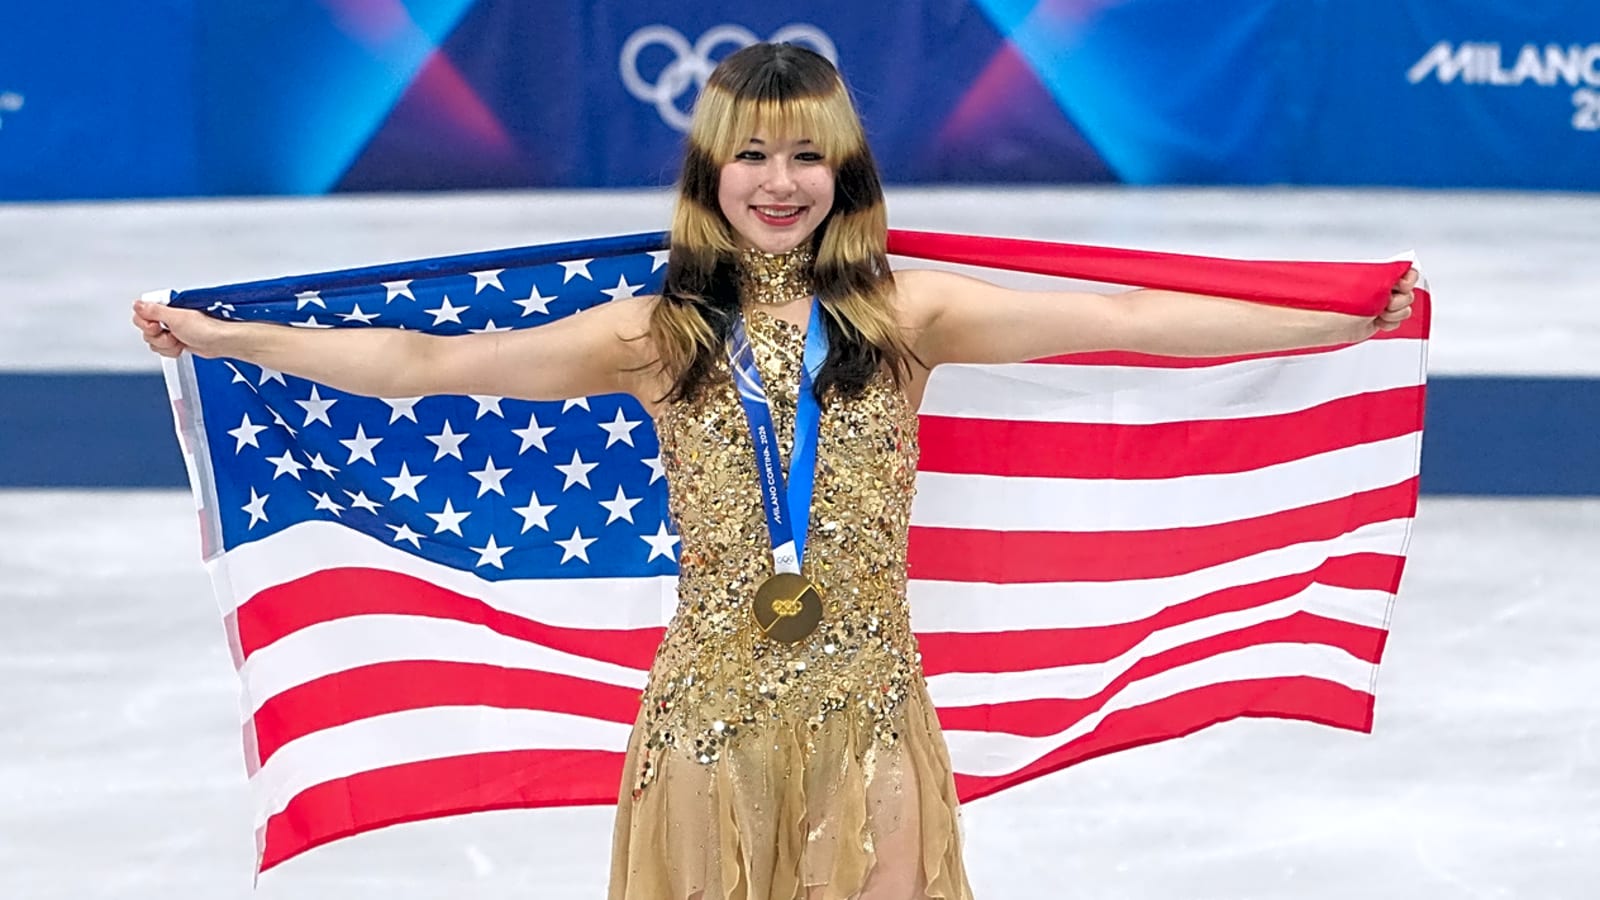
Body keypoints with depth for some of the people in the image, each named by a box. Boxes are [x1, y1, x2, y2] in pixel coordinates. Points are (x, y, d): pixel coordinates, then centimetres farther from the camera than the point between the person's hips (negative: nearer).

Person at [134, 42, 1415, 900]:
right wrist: (228, 339, -3)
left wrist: (1338, 324, -10)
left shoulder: (906, 312, -1)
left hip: (867, 696, 0)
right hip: (714, 697, 0)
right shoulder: (655, 333, 0)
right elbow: (424, 360, 0)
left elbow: (1119, 319, -6)